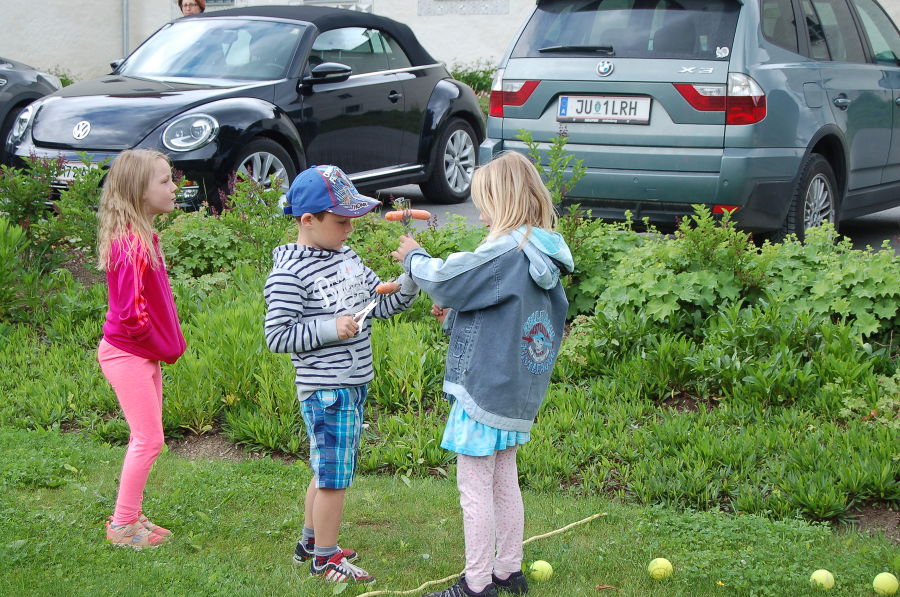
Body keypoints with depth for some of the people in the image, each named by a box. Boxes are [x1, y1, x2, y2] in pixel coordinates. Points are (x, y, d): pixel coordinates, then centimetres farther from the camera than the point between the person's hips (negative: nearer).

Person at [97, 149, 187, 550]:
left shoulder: (142, 237, 7)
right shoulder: (133, 245, -24)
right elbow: (132, 313, -26)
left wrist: (167, 345, 8)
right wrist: (165, 349, -12)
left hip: (143, 355, 10)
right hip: (128, 355, -10)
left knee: (145, 438, 16)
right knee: (148, 440, -3)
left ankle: (130, 516, 27)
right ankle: (122, 526, 8)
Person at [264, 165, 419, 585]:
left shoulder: (346, 256, 9)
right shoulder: (289, 274, -17)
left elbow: (383, 303, 14)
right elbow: (277, 336, -18)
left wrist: (410, 278, -4)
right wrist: (329, 328, -23)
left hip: (354, 384, 9)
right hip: (325, 390, -9)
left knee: (329, 468, 21)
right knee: (333, 475, 1)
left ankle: (311, 541, 37)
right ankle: (325, 558, 17)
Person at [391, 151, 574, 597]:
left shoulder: (505, 251, -21)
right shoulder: (544, 256, 6)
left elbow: (444, 279, -18)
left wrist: (413, 257, 2)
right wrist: (458, 313, 9)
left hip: (485, 388, -9)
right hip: (519, 392, 9)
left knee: (475, 486, 1)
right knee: (504, 480, 19)